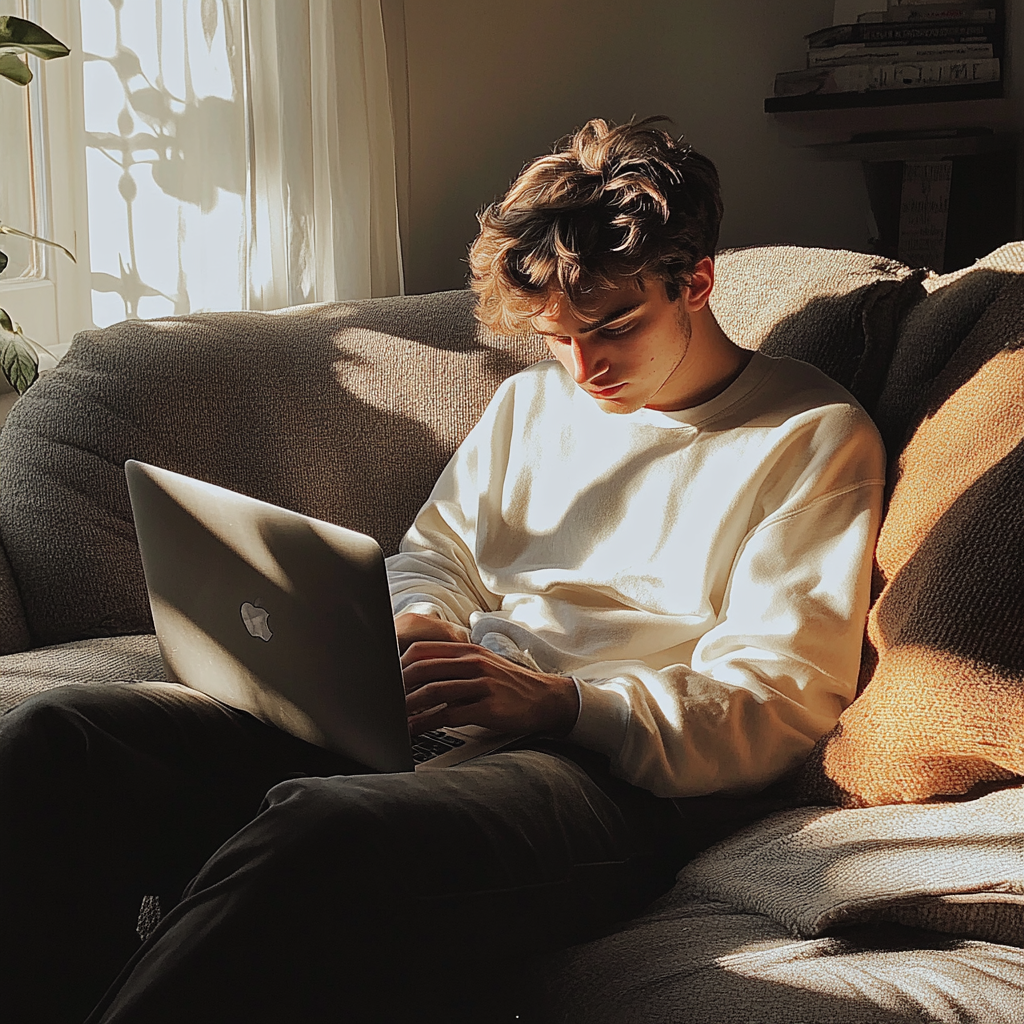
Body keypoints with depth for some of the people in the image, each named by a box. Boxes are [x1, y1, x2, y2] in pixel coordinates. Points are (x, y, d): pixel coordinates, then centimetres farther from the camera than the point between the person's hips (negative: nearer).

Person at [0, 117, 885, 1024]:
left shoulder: (816, 437, 4)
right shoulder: (532, 399, 24)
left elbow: (782, 704, -5)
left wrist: (559, 704, -20)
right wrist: (414, 629, 0)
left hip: (615, 777, -6)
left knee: (313, 833, -41)